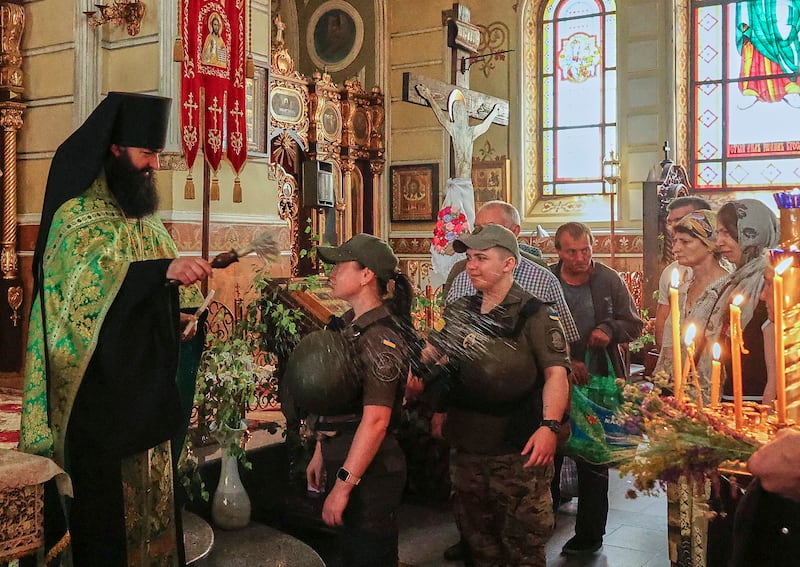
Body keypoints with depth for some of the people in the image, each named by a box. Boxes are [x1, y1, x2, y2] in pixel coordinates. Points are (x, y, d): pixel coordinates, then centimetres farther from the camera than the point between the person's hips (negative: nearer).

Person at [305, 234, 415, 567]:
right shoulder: (350, 325, 8)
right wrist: (320, 453, 15)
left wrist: (343, 486, -24)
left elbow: (375, 420, -25)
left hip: (370, 471, -9)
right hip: (343, 461, 9)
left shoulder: (380, 337, -20)